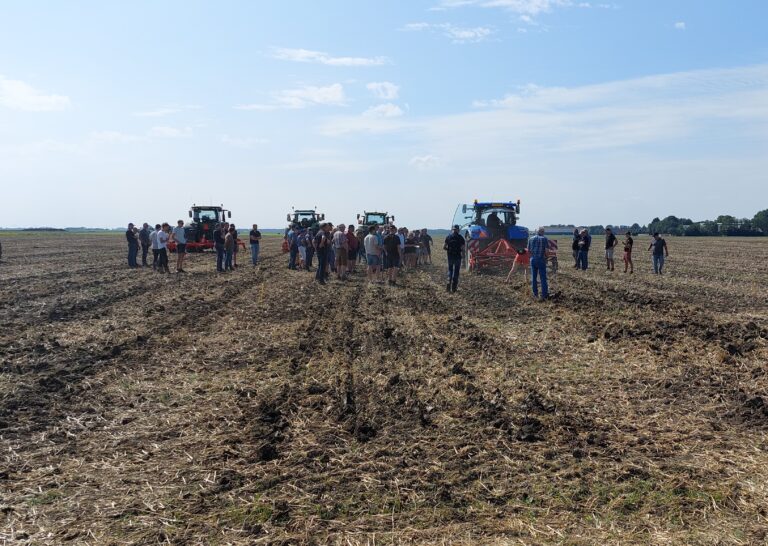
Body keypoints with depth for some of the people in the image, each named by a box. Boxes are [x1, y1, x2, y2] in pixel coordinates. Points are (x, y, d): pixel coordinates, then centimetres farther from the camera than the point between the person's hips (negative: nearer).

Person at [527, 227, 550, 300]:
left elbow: (528, 250, 8)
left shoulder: (531, 239, 6)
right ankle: (544, 295, 0)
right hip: (541, 259, -3)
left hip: (533, 259, 4)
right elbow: (546, 250, -10)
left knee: (533, 277, 11)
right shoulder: (544, 239, -4)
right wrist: (545, 256, 8)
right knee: (543, 278, 0)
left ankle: (535, 294, 16)